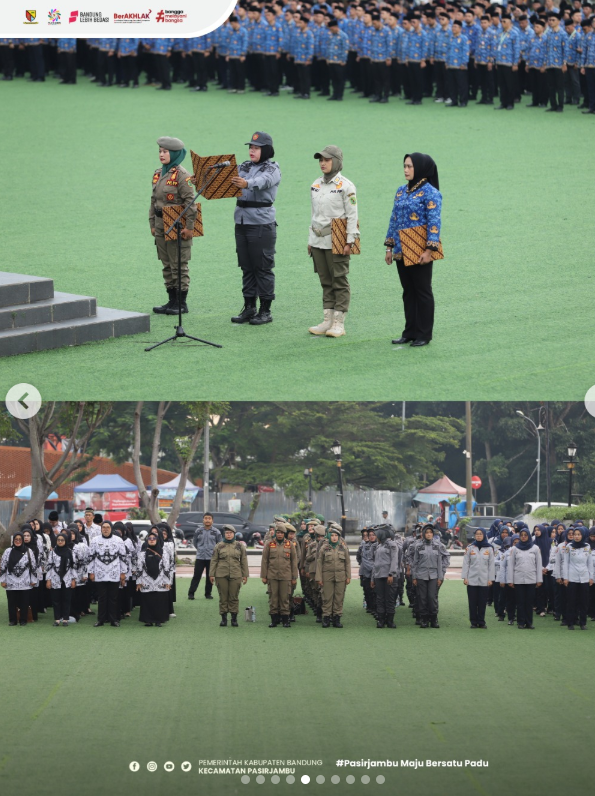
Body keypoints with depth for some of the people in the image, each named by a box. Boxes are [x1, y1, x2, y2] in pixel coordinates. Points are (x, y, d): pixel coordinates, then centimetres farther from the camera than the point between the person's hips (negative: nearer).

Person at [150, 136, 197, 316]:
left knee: (179, 265, -2)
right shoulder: (158, 174, 12)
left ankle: (181, 302, 4)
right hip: (161, 225, 8)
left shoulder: (181, 175, -13)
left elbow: (190, 202, -16)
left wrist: (189, 227, -20)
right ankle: (172, 300, 18)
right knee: (167, 265, 12)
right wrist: (152, 224, 15)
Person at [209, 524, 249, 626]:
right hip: (221, 575, 0)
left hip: (235, 575, 0)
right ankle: (223, 618, 8)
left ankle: (234, 618, 9)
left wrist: (245, 575, 7)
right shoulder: (219, 546, 7)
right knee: (223, 597, 2)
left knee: (234, 597, 1)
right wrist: (212, 574, 3)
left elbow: (244, 561, 10)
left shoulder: (240, 546, 8)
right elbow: (214, 561, 8)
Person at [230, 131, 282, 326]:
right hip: (242, 222, 6)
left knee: (263, 268, -2)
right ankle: (249, 308, 16)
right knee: (246, 267, 10)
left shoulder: (272, 169, -7)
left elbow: (263, 181, -28)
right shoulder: (244, 167, 14)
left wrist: (247, 184, -49)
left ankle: (265, 311, 2)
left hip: (262, 224, -6)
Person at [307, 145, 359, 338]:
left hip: (336, 241, -7)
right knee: (325, 281, 10)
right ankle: (327, 320, 14)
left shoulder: (345, 186, -8)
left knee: (339, 281, -2)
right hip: (318, 240, 7)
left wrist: (349, 241, -14)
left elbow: (352, 215, -9)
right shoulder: (316, 186, 12)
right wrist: (310, 240, 15)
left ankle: (339, 323, -1)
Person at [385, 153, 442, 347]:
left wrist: (429, 250, -20)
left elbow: (434, 223, -14)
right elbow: (394, 220, 15)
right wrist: (389, 247, 13)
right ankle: (410, 331, 20)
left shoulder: (429, 193, -10)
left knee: (422, 291, 2)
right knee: (408, 292, 12)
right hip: (401, 251, 7)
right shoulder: (401, 191, 11)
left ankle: (424, 334, 8)